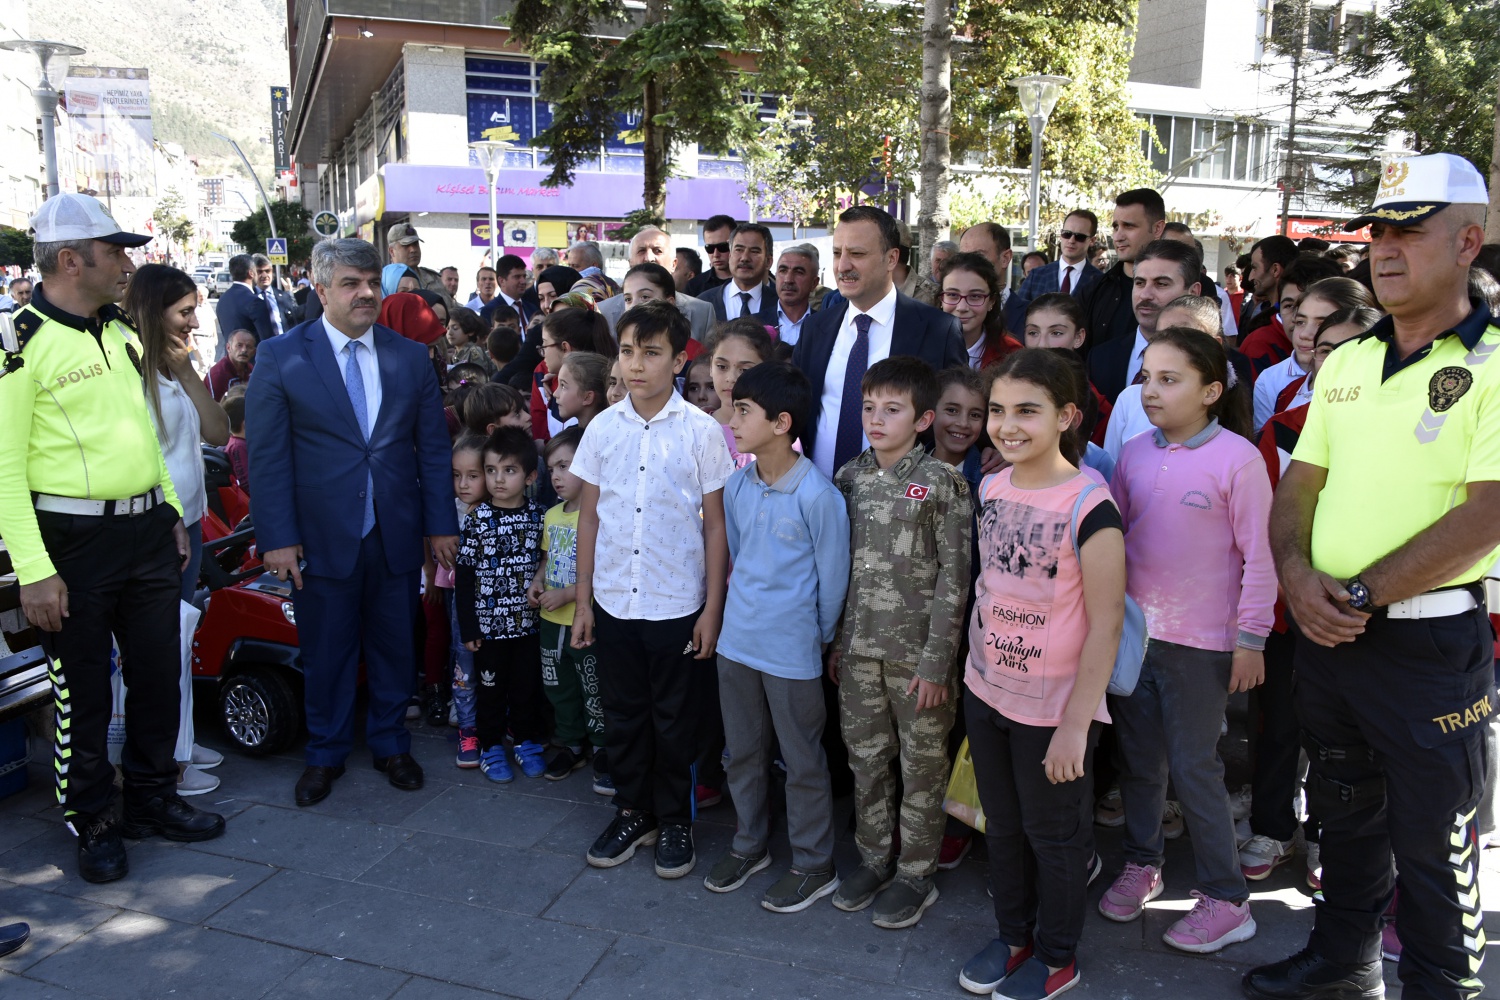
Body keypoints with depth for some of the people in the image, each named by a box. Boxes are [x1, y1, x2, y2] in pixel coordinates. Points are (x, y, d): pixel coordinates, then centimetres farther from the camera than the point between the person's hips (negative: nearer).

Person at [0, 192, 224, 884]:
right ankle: (92, 822, 25)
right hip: (73, 540, -7)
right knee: (83, 690, 7)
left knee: (158, 672, 14)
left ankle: (153, 800, 32)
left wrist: (172, 512, 16)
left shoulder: (120, 331, 11)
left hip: (147, 532, 7)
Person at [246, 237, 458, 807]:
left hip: (396, 535, 2)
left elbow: (432, 446, 6)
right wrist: (277, 536, -10)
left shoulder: (410, 356, 5)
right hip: (322, 539, -2)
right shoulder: (281, 357, -4)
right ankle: (326, 754, 31)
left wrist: (441, 523, 3)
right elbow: (266, 454, -5)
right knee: (325, 653, 11)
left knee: (394, 647, 14)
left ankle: (390, 744, 34)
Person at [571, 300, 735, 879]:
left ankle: (674, 820, 29)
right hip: (614, 602, 3)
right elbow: (589, 515, 7)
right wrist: (583, 598, 6)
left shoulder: (702, 432, -8)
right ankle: (632, 813, 33)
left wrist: (713, 608, -5)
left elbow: (715, 523, -4)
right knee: (622, 716, 14)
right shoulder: (602, 428, 1)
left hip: (677, 605, -3)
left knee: (674, 721, 10)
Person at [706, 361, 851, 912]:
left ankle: (813, 865, 27)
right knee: (743, 752, 20)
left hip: (792, 650, -6)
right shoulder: (737, 485, -1)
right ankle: (749, 844, 40)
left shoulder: (817, 494, -19)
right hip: (737, 639, 6)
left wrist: (820, 636, 0)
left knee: (803, 762, 9)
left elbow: (832, 576, -10)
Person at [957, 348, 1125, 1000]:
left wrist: (1076, 723, -18)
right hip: (986, 693, 6)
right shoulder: (991, 489, -1)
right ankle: (1012, 935, 43)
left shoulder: (1089, 507, -21)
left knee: (1054, 836, 14)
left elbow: (1106, 625, -18)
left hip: (1054, 710, -6)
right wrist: (971, 667, 12)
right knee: (1002, 826, 22)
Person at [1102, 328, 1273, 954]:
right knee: (1137, 758, 15)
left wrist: (1250, 640, -9)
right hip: (1132, 631, 5)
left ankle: (1225, 900, 19)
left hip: (1201, 642, -5)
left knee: (1193, 767, 3)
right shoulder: (1133, 454, 3)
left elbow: (1259, 555, -10)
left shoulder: (1237, 457, -12)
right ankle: (1141, 865, 34)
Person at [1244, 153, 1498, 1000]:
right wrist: (1297, 573, -8)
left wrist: (1360, 594, -18)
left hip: (1431, 641, -6)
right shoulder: (1345, 363, 9)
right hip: (1328, 634, 6)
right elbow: (1298, 484, 10)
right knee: (1346, 812, 22)